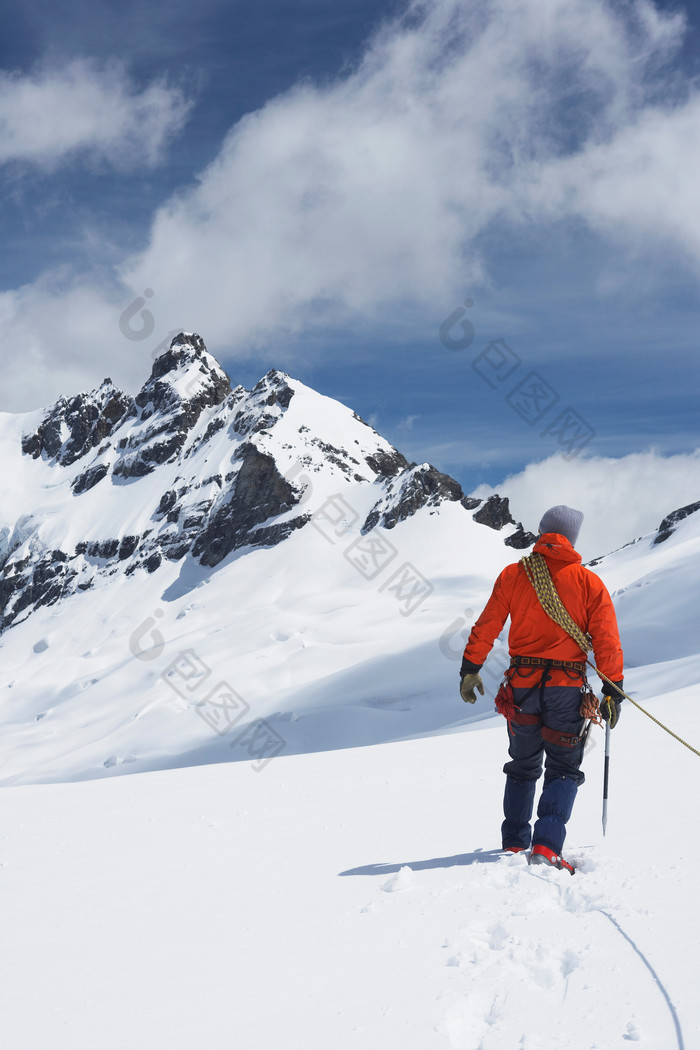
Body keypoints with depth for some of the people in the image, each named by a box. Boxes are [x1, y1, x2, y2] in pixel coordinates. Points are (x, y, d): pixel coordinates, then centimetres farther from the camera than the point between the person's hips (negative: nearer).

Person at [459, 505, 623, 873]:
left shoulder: (513, 574, 2)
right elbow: (607, 640, -3)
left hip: (521, 685, 2)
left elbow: (485, 628, 2)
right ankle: (546, 845, -9)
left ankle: (514, 843, 20)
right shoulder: (588, 582, -1)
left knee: (523, 767, 19)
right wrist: (613, 691, 3)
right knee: (563, 770, 8)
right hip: (567, 687, -2)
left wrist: (470, 669, 11)